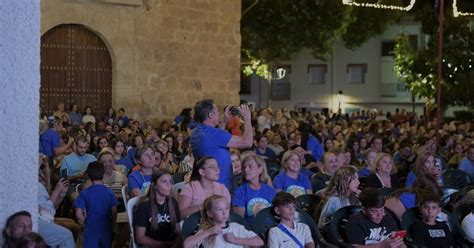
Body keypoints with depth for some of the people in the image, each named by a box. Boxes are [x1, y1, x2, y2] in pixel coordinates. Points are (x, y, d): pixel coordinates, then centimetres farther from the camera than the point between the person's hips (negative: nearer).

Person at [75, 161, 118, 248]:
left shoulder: (84, 193, -7)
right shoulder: (109, 192, -4)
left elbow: (78, 213, -10)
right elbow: (114, 212, -5)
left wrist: (85, 221, 7)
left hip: (91, 229, -1)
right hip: (106, 229, 1)